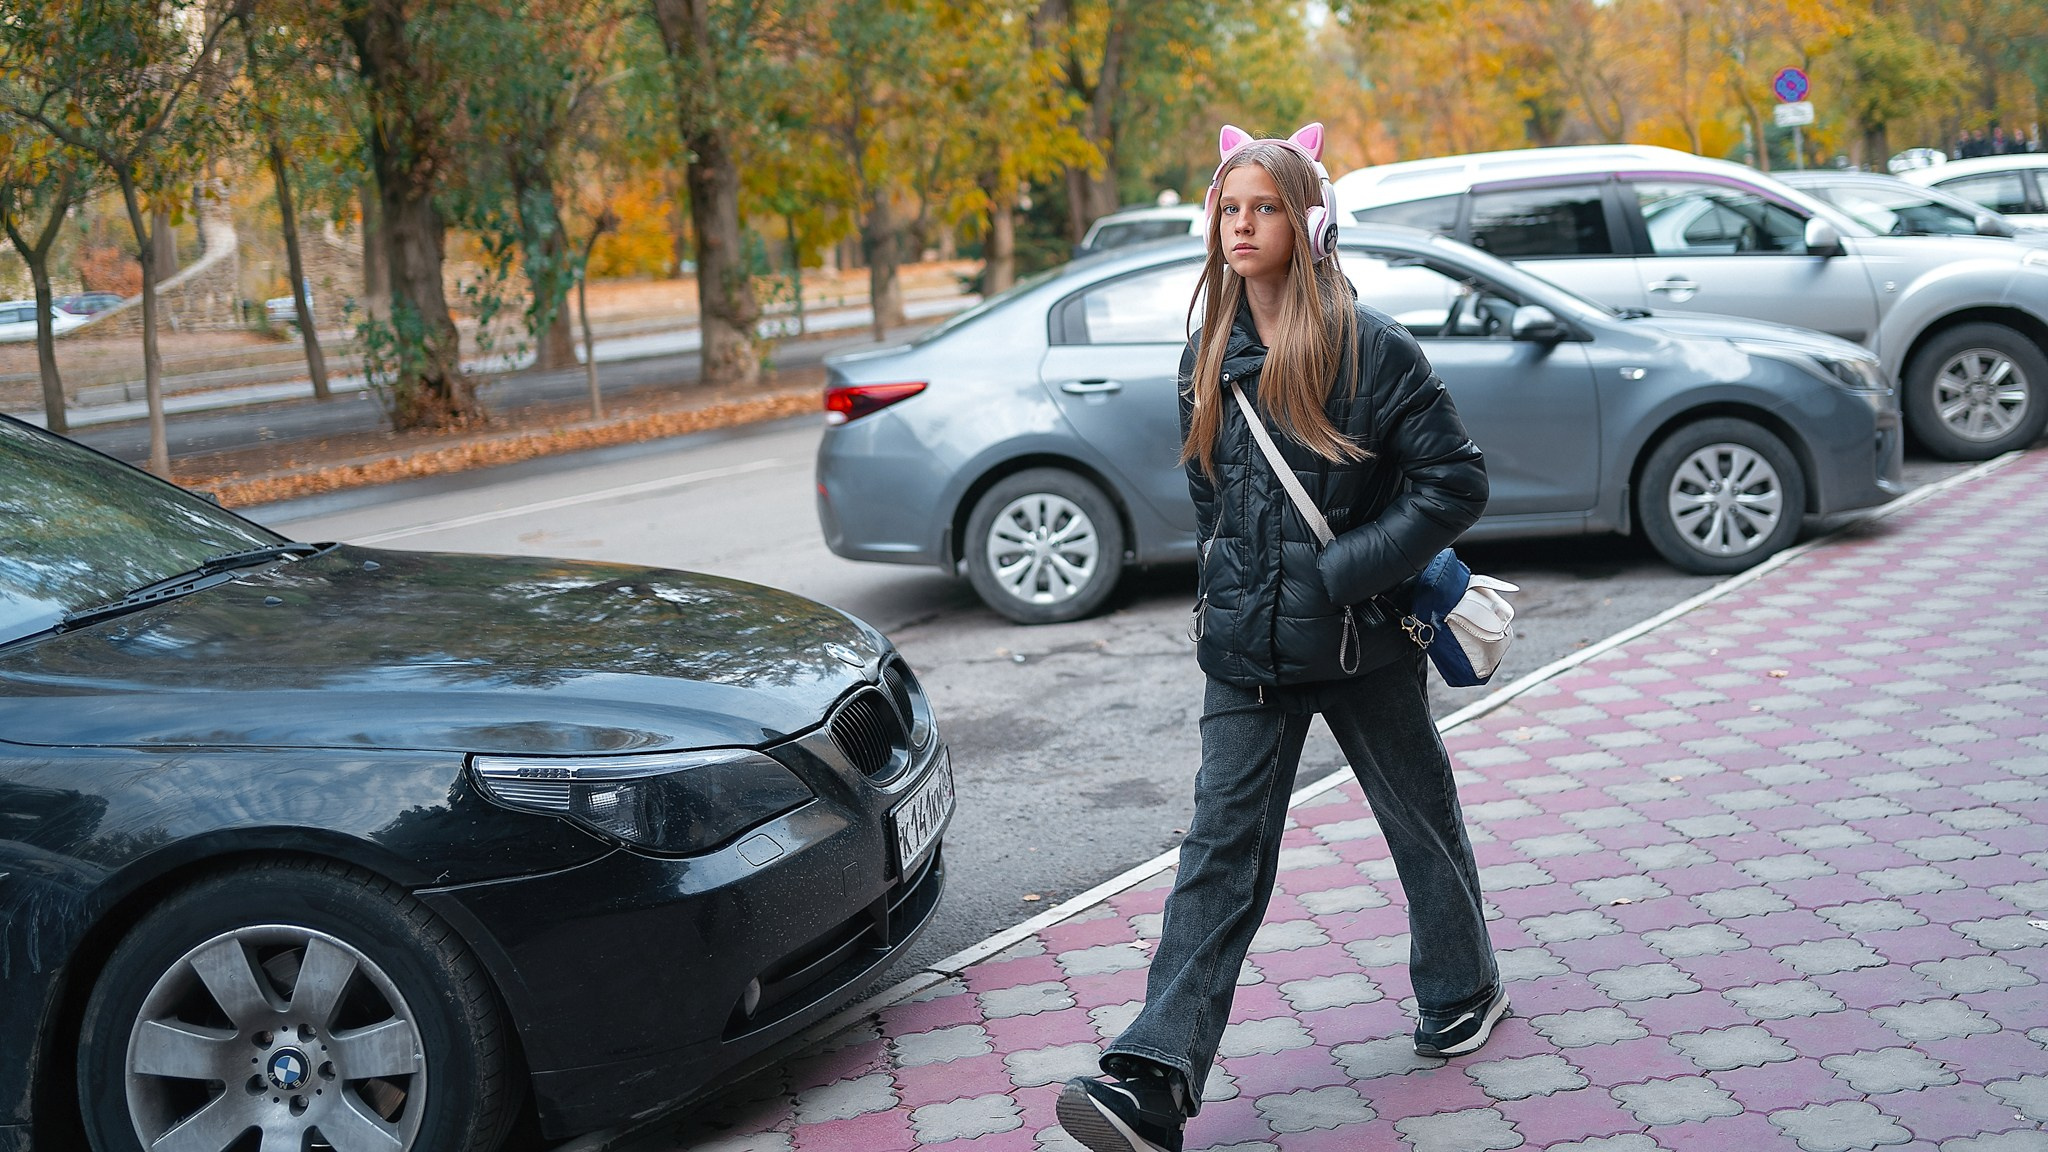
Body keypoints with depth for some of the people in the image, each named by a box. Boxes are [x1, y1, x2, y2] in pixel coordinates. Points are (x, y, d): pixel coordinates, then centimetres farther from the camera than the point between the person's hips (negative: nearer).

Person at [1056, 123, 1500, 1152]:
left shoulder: (1367, 345, -11)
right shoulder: (1210, 353, 7)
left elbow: (1455, 481, -12)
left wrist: (1342, 574, -18)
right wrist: (1231, 586, 11)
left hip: (1359, 642, -4)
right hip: (1246, 650, 4)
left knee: (1421, 821, 16)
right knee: (1221, 849, -3)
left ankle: (1462, 991, 41)